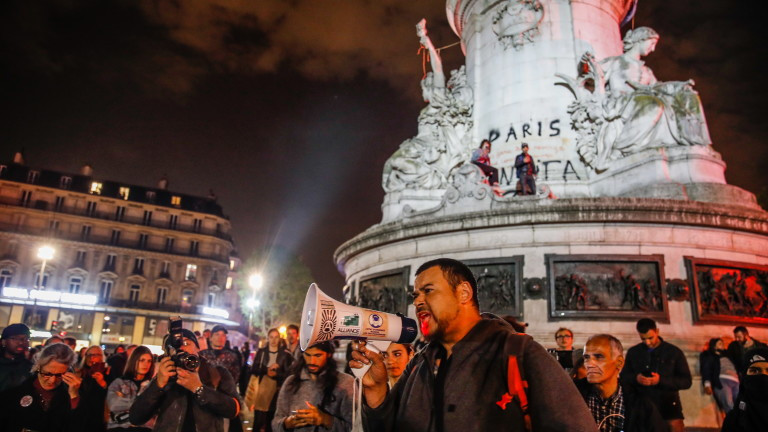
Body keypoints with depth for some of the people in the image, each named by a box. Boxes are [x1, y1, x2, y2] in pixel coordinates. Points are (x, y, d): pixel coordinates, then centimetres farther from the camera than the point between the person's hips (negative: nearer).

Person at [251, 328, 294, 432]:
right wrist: (266, 370, -14)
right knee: (258, 421, -4)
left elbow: (288, 374, 0)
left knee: (271, 422, 9)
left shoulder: (285, 354, 2)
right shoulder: (261, 352, 6)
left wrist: (276, 374, -16)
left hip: (276, 391, 0)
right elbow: (254, 371, 2)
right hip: (262, 390, 0)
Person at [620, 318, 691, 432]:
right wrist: (635, 378, -13)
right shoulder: (633, 352, 7)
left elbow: (686, 381, 1)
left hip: (668, 406, -1)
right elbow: (623, 378, 11)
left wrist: (661, 380, -15)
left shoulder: (674, 352, 4)